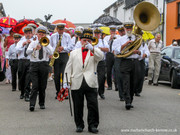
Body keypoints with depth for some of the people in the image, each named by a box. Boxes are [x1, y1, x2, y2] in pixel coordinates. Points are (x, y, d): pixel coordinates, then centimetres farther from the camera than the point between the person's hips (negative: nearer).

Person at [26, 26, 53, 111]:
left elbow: (51, 53, -6)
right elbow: (27, 52, -9)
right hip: (34, 65, -1)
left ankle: (42, 103, 18)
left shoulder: (47, 44, 12)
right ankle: (32, 104, -14)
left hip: (44, 65, 1)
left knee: (43, 86, 5)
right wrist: (35, 48, -26)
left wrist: (45, 44, -11)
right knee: (35, 85, -11)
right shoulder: (33, 43, 10)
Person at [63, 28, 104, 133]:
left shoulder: (95, 52, 11)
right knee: (78, 106, 6)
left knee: (93, 105, -4)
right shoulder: (74, 53, 16)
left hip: (91, 84, -1)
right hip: (77, 84, 2)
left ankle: (93, 125, 7)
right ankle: (79, 125, 19)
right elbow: (68, 68, 13)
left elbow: (101, 56, -13)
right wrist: (66, 81, 3)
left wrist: (91, 48, -29)